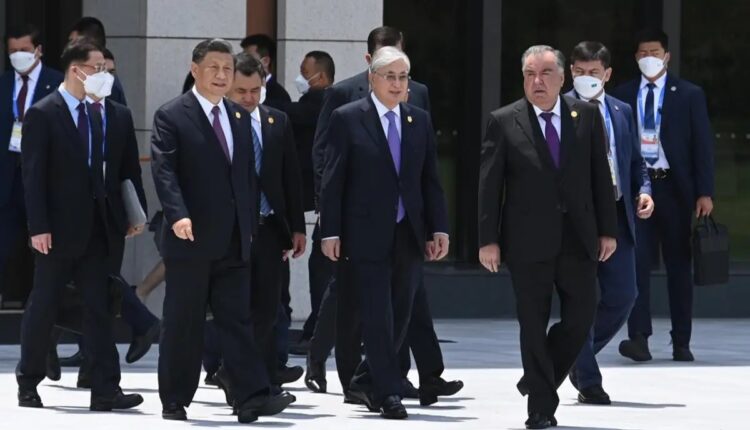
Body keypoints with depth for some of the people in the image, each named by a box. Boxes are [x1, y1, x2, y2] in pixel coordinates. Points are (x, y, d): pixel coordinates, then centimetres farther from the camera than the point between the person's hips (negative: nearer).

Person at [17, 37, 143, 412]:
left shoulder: (100, 113, 9)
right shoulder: (42, 115, -8)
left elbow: (118, 168, 11)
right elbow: (33, 175, -11)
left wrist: (127, 214, 4)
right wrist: (38, 227, -16)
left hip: (96, 227, 5)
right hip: (59, 228, -5)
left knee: (99, 308, 1)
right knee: (43, 307, 6)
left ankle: (105, 390, -1)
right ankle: (28, 384, 18)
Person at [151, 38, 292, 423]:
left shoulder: (240, 118, 15)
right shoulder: (172, 117, -5)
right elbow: (164, 171, -15)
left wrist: (251, 225, 14)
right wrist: (177, 215, -28)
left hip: (234, 243, 5)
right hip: (191, 240, -5)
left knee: (237, 319, 0)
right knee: (183, 323, 2)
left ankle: (252, 398, -7)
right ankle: (175, 401, 9)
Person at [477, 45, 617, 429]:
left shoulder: (586, 116, 5)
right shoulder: (504, 122, -1)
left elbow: (600, 176, 7)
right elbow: (489, 185, -2)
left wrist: (607, 230, 3)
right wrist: (488, 239, -7)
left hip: (578, 237, 2)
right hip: (529, 241, -2)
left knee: (581, 318, 1)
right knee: (533, 325, 1)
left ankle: (537, 380, 23)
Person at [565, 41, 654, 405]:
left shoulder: (622, 112, 14)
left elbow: (635, 161, 18)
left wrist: (643, 190, 0)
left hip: (617, 215, 5)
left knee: (623, 296, 5)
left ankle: (578, 358, 26)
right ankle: (588, 382, 8)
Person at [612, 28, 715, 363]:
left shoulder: (689, 95, 4)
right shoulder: (623, 95, 7)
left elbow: (703, 144, 1)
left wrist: (705, 193, -7)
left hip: (674, 187, 0)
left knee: (679, 265, 5)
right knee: (637, 261, -11)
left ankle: (681, 343, 10)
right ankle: (639, 338, -15)